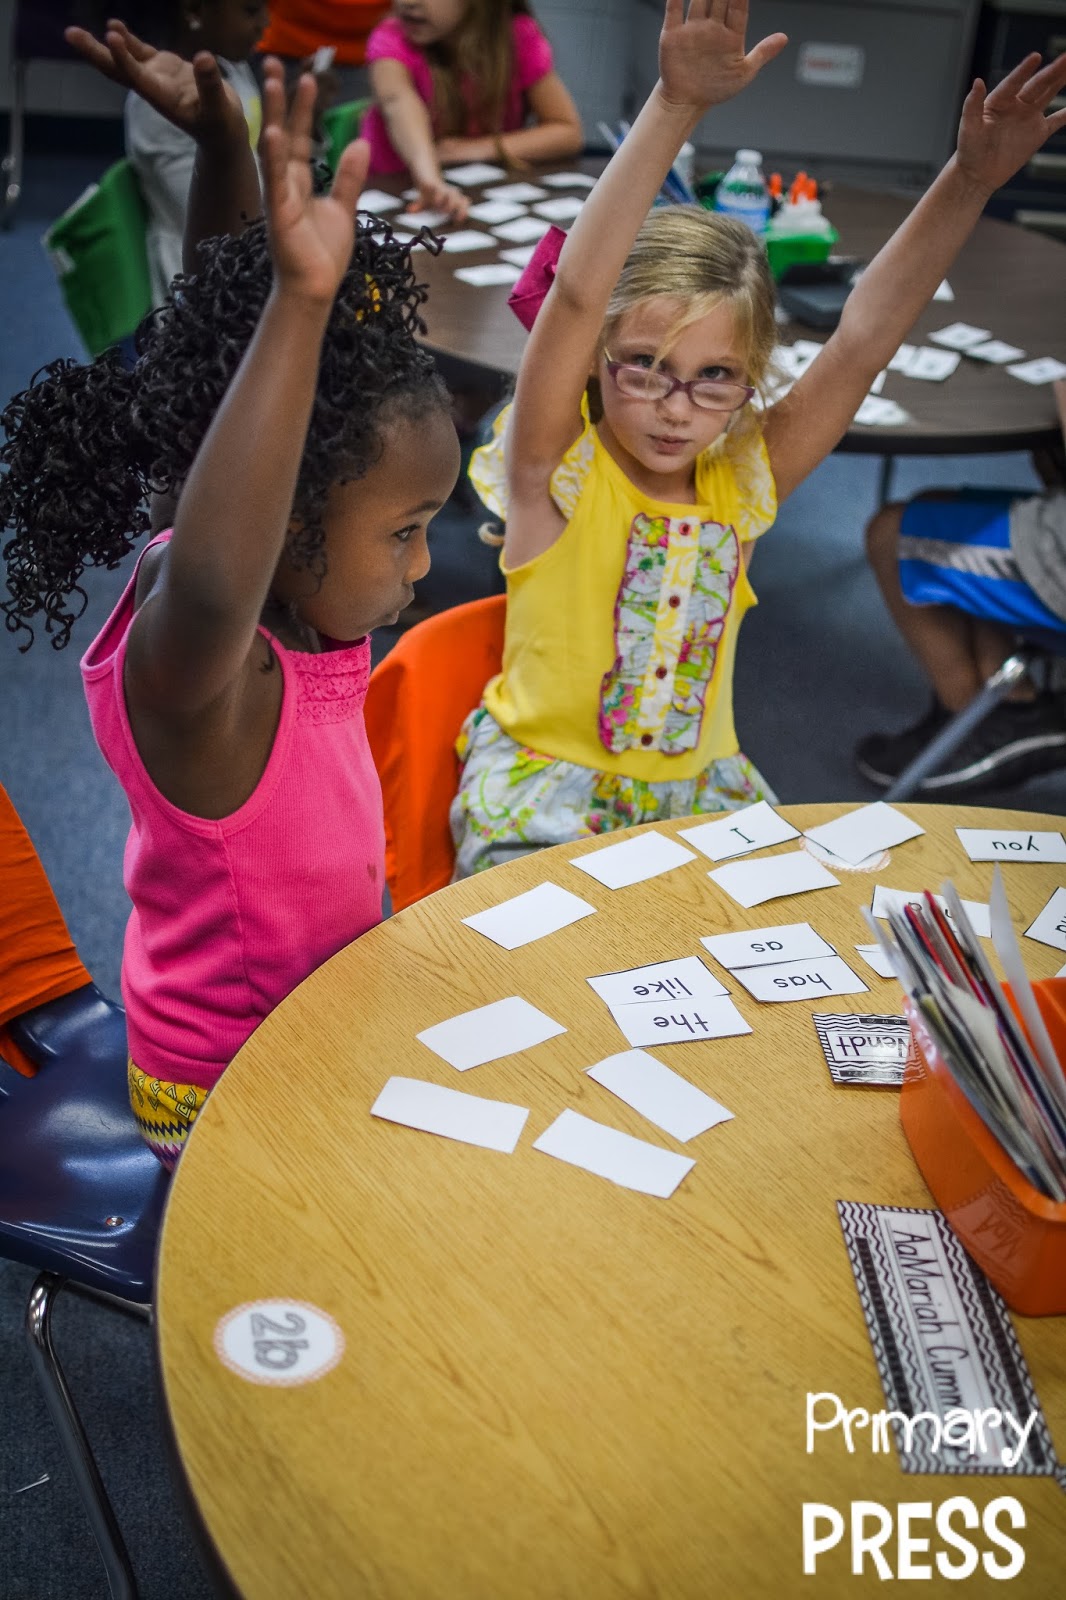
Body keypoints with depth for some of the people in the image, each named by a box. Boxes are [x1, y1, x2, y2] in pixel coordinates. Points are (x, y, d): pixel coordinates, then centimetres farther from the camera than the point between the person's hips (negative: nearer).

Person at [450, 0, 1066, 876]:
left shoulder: (740, 480, -3)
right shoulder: (559, 474, -14)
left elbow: (863, 340, -10)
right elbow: (576, 295, -29)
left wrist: (971, 180, -19)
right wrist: (677, 107, -38)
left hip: (698, 788, 4)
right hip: (548, 788, -4)